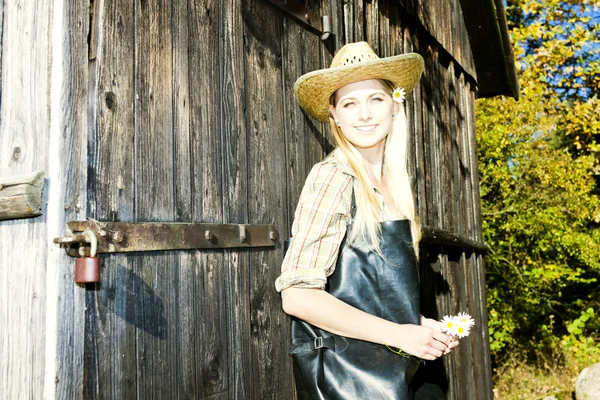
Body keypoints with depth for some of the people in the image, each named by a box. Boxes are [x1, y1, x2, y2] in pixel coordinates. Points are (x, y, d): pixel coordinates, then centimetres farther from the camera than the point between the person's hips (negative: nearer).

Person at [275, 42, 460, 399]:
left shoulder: (394, 182, 7)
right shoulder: (333, 177, -15)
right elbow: (297, 295, -21)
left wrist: (419, 323, 2)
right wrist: (398, 333, -17)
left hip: (391, 370, 7)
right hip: (342, 371, -7)